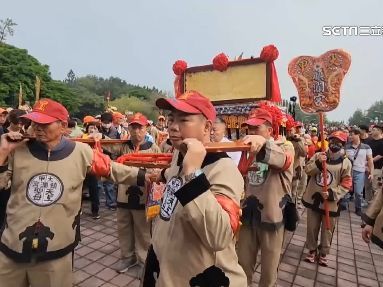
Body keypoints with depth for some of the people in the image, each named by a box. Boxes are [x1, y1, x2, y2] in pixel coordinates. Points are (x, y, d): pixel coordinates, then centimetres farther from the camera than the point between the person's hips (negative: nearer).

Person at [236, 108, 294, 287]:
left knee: (269, 267, 14)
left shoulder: (285, 146, -8)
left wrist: (264, 142, -53)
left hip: (271, 213, -4)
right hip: (248, 212, 4)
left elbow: (282, 160, -35)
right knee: (243, 262, 15)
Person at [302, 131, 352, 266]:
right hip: (313, 199, 1)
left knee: (327, 230, 14)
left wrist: (331, 193, -20)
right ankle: (312, 249, 36)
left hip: (331, 202, -1)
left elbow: (346, 185, -6)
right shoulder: (318, 155, -1)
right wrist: (318, 162, -26)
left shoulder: (346, 162, -6)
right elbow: (307, 170, -9)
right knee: (312, 228, 15)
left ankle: (323, 252, 36)